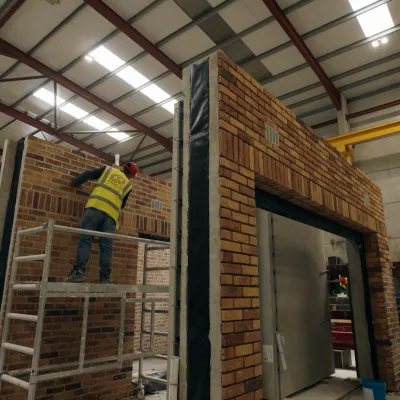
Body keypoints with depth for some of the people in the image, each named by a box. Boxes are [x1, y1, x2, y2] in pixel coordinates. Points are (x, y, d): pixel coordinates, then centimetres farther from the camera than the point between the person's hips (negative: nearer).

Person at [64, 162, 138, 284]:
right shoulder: (128, 185, 23)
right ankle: (105, 278, -4)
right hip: (111, 214, 1)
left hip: (96, 206, -1)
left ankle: (79, 272, -18)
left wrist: (75, 182, 26)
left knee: (85, 240, -6)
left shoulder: (108, 169, 22)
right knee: (106, 246, 0)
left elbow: (89, 174, 15)